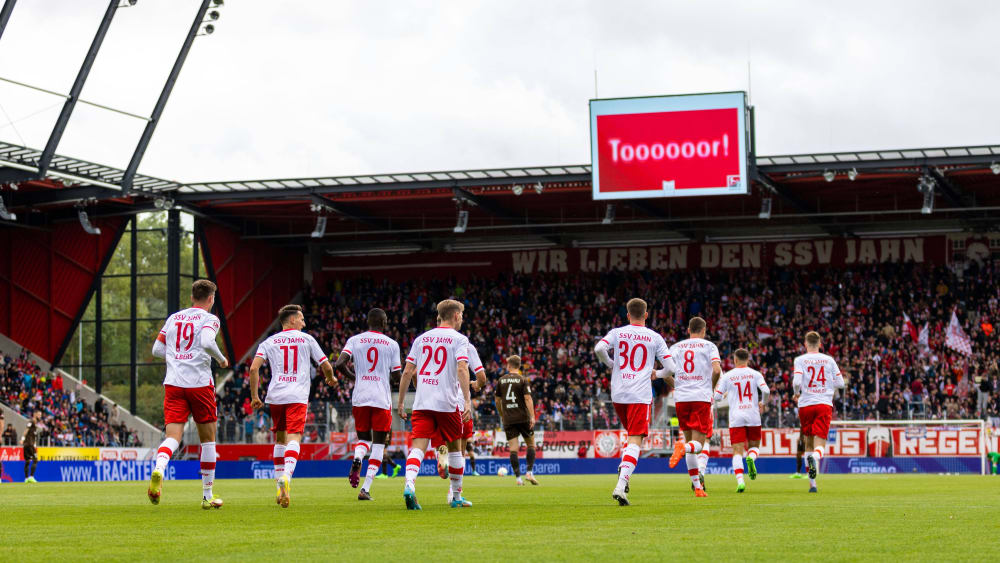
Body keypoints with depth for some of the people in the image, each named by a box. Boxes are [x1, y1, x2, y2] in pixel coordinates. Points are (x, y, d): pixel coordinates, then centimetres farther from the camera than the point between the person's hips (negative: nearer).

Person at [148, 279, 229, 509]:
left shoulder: (173, 318, 15)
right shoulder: (209, 319, -1)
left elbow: (157, 349, 14)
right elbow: (207, 342, -20)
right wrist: (222, 359, -2)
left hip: (173, 384, 3)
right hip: (200, 384, -3)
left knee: (173, 437, -5)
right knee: (208, 439, 11)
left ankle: (158, 470, -38)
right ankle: (207, 495, 15)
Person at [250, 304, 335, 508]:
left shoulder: (269, 342, 12)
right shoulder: (307, 339, 9)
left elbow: (254, 368, -1)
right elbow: (326, 366, 11)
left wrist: (254, 396, 5)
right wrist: (331, 379, 33)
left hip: (275, 396, 3)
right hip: (298, 397, -3)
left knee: (280, 439, 17)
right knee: (293, 438, -11)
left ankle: (280, 489, 18)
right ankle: (286, 476, -38)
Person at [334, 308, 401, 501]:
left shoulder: (354, 340, 5)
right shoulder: (392, 344, 2)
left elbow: (340, 364, -7)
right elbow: (396, 376, 2)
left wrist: (353, 376, 12)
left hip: (360, 398, 2)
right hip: (382, 398, -2)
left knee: (364, 438, 19)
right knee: (378, 444, 6)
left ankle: (357, 458, -17)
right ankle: (365, 489, -6)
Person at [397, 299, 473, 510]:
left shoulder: (421, 338, 14)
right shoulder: (458, 339, 1)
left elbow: (407, 372, 10)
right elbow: (462, 369, -13)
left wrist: (401, 401, 15)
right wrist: (467, 401, -18)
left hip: (421, 404, 3)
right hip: (448, 403, -3)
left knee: (418, 446, -7)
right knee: (454, 447, 13)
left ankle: (409, 484, -33)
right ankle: (456, 496, 21)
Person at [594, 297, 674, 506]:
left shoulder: (617, 333, 7)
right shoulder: (655, 338, 4)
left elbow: (599, 349, -10)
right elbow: (670, 367, 1)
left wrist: (610, 364, 8)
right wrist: (657, 373, 23)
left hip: (618, 394, 3)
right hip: (640, 395, -3)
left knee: (632, 434, 26)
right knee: (635, 440, -7)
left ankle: (623, 469, 7)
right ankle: (621, 485, -23)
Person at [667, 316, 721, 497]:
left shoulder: (676, 347, 14)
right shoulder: (709, 346, 5)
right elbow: (717, 370, -9)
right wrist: (711, 387, 9)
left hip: (681, 399, 3)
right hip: (701, 398, -3)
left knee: (690, 440, 14)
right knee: (698, 443, -3)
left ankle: (698, 487, 12)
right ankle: (683, 448, -39)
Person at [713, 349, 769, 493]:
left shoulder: (727, 376, 3)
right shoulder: (755, 374, 5)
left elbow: (717, 396, 1)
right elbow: (766, 391, -8)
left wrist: (725, 394, 25)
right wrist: (763, 403, 12)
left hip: (736, 418, -1)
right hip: (753, 416, 1)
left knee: (737, 451, -2)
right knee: (754, 446, 17)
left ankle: (740, 481, -21)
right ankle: (751, 458, -19)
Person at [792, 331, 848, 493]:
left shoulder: (800, 360, 1)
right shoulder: (829, 360, 7)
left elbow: (796, 382, -12)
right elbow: (840, 383, 8)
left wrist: (796, 394, 8)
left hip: (805, 404, 0)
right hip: (825, 404, 0)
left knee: (808, 441, 13)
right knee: (820, 443, -6)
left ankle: (812, 483, 14)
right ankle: (815, 458, -43)